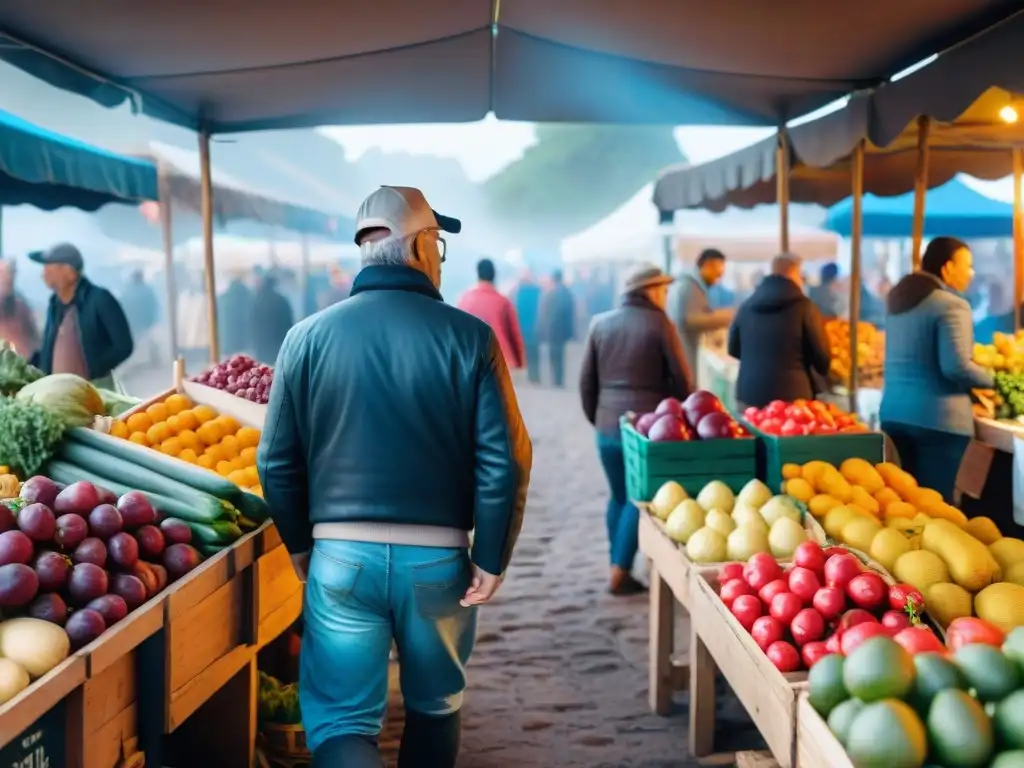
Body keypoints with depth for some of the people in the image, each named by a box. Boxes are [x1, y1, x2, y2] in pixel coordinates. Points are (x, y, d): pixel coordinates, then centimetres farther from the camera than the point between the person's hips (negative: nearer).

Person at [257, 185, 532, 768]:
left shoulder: (309, 336, -2)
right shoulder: (468, 336, -7)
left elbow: (278, 462, 2)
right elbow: (505, 460, -10)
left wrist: (301, 544, 16)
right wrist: (492, 559, 1)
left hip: (341, 556, 0)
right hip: (438, 558, 0)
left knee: (341, 720, 7)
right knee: (435, 708, 22)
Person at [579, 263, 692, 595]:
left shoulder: (600, 323, 5)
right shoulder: (660, 325, -6)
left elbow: (586, 380, 7)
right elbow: (681, 380, -4)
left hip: (608, 427, 4)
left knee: (618, 497, 15)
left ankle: (618, 569, 19)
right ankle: (619, 573, 2)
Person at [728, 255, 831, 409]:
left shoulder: (746, 307, 9)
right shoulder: (804, 307, -6)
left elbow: (733, 349, 20)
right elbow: (821, 356, -1)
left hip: (749, 395, 5)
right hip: (791, 398, -4)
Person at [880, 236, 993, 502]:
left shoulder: (899, 299, 14)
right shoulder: (951, 304, -12)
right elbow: (956, 367, -20)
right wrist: (992, 380, -1)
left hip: (894, 413, 8)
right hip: (937, 419, -8)